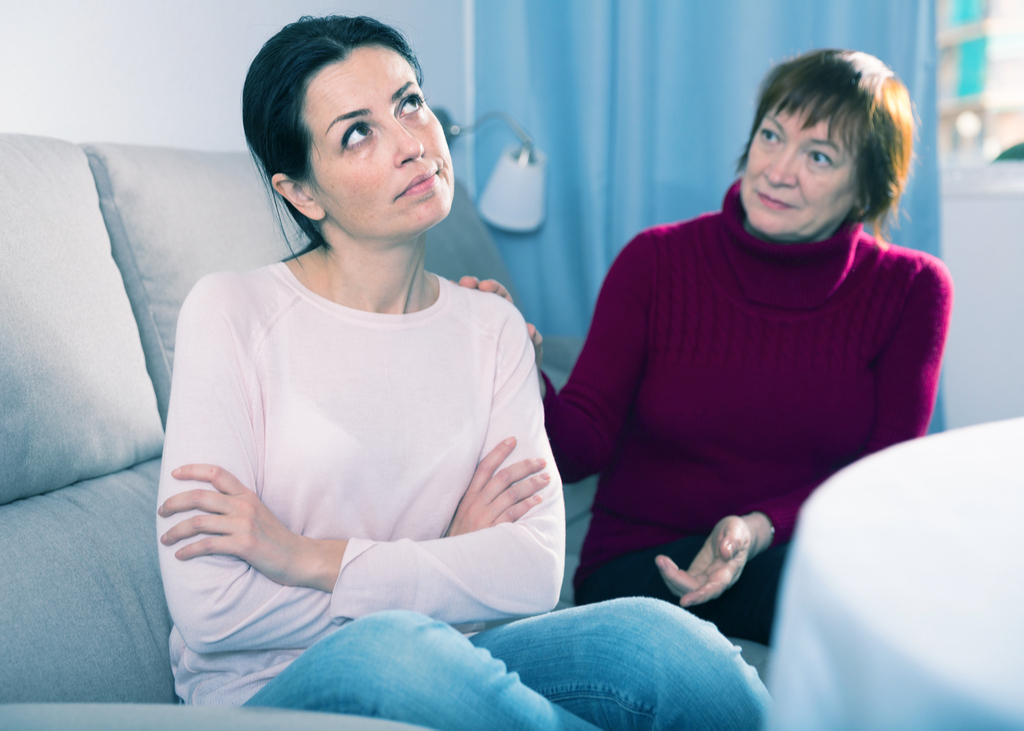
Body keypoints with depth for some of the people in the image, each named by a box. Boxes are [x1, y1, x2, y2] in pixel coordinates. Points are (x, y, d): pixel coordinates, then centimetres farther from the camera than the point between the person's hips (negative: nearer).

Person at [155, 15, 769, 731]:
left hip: (436, 672, 3)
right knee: (392, 647, -37)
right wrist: (454, 566, -9)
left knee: (654, 634, -28)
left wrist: (315, 559, -17)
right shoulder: (231, 314, -8)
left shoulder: (493, 329, 4)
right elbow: (211, 610, -15)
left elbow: (536, 570, -8)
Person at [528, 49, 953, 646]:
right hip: (642, 568, -3)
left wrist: (761, 528, -24)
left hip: (809, 558, 3)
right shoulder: (656, 261, -4)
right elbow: (582, 444, -8)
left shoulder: (910, 289, 0)